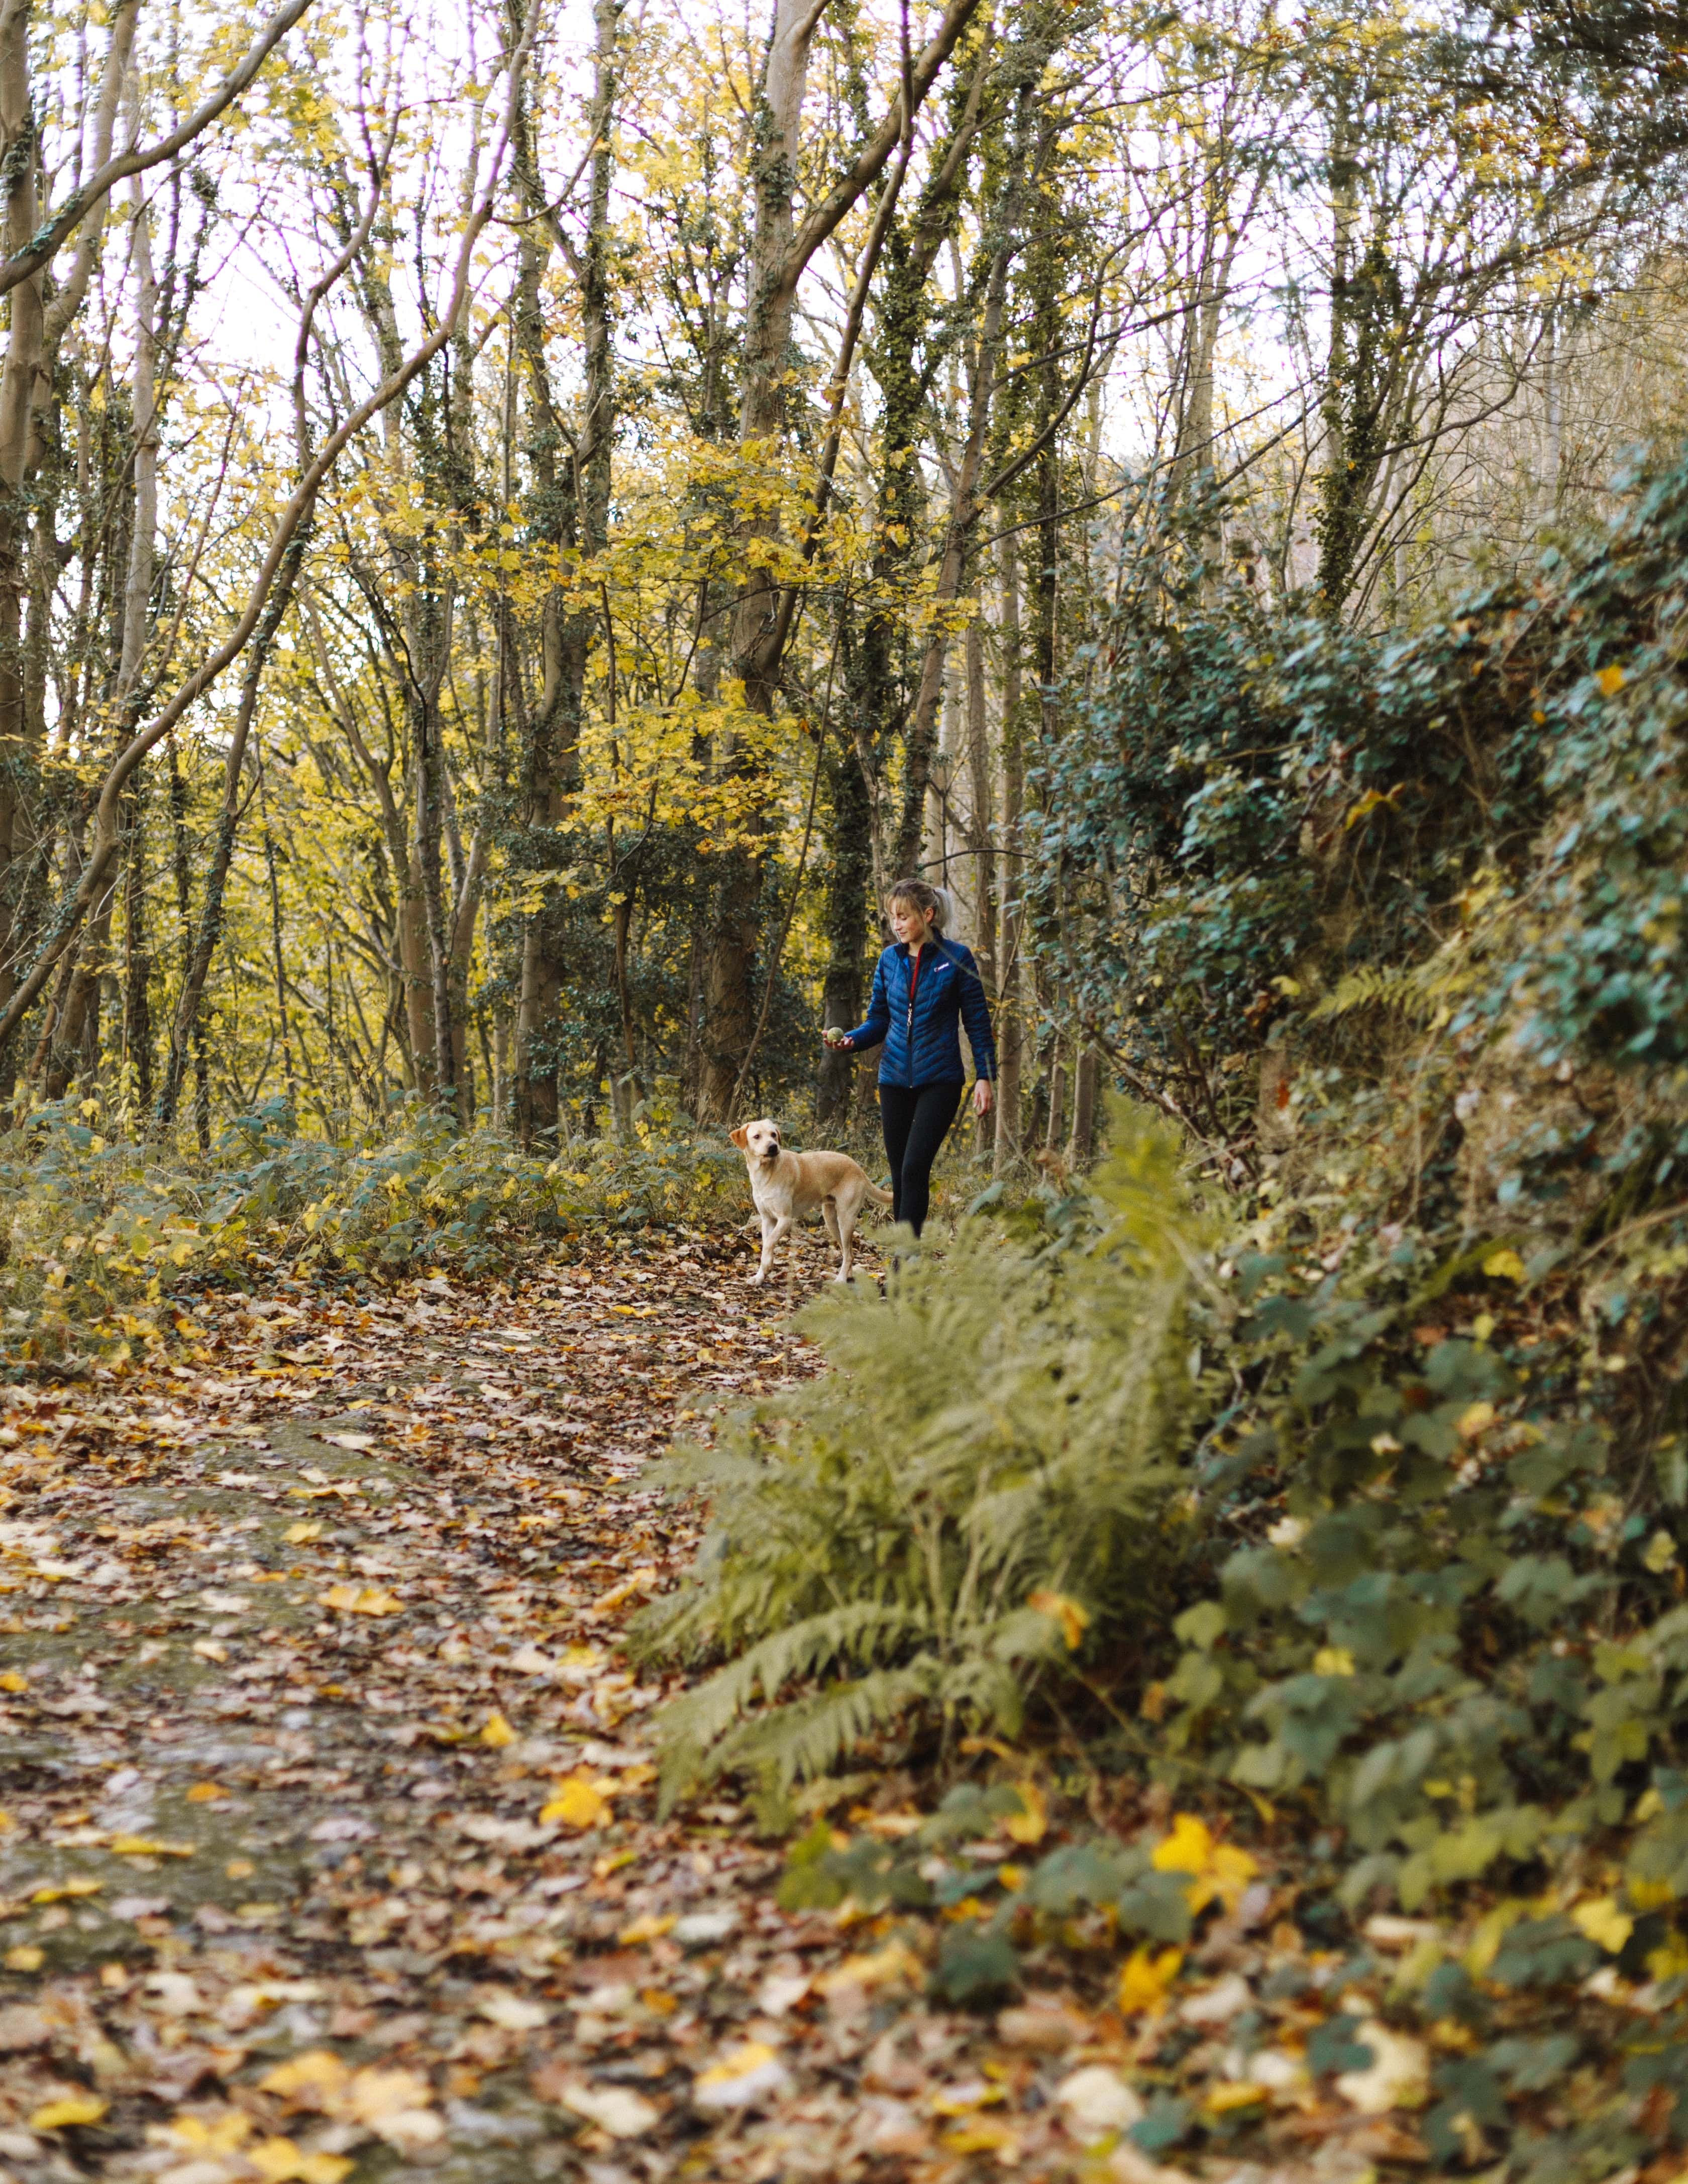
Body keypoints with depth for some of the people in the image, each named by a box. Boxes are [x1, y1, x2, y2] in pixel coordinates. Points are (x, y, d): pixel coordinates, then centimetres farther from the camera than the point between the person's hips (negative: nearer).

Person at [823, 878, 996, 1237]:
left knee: (914, 1168, -16)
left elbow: (977, 1022, -2)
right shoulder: (890, 959, 7)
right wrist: (850, 1040, -9)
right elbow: (879, 1019, 11)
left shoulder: (956, 958, -4)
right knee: (900, 1175, 6)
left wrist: (985, 1077, -7)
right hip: (895, 1079, 5)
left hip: (940, 1080, -5)